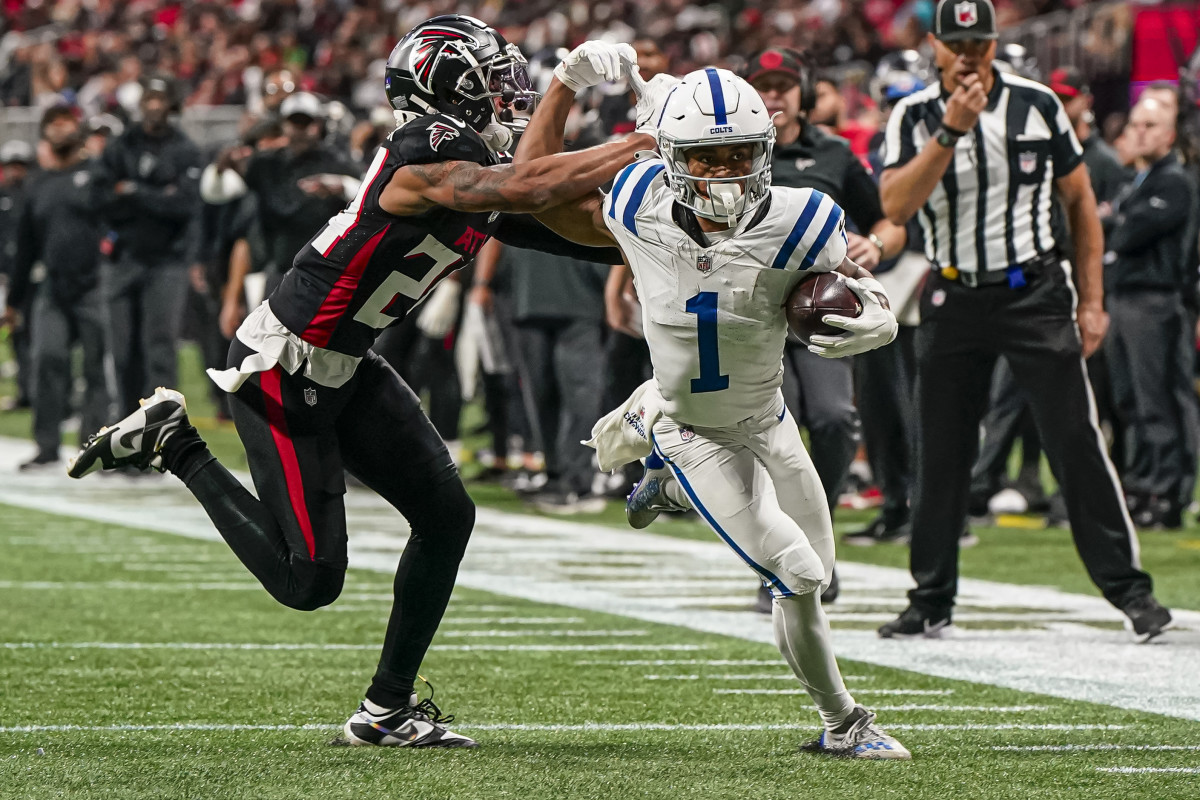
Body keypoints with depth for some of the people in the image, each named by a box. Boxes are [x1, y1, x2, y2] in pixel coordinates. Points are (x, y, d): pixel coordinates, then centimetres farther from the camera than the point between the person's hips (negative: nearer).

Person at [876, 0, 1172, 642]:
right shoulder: (914, 117, -1)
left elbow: (1080, 202, 7)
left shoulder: (1036, 105, 0)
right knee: (939, 455, 5)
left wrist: (1091, 300, 3)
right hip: (953, 297, 1)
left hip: (1035, 293, -1)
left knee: (1076, 441, -7)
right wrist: (951, 130, -24)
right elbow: (895, 207, -16)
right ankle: (931, 604, 15)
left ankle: (1129, 590, -2)